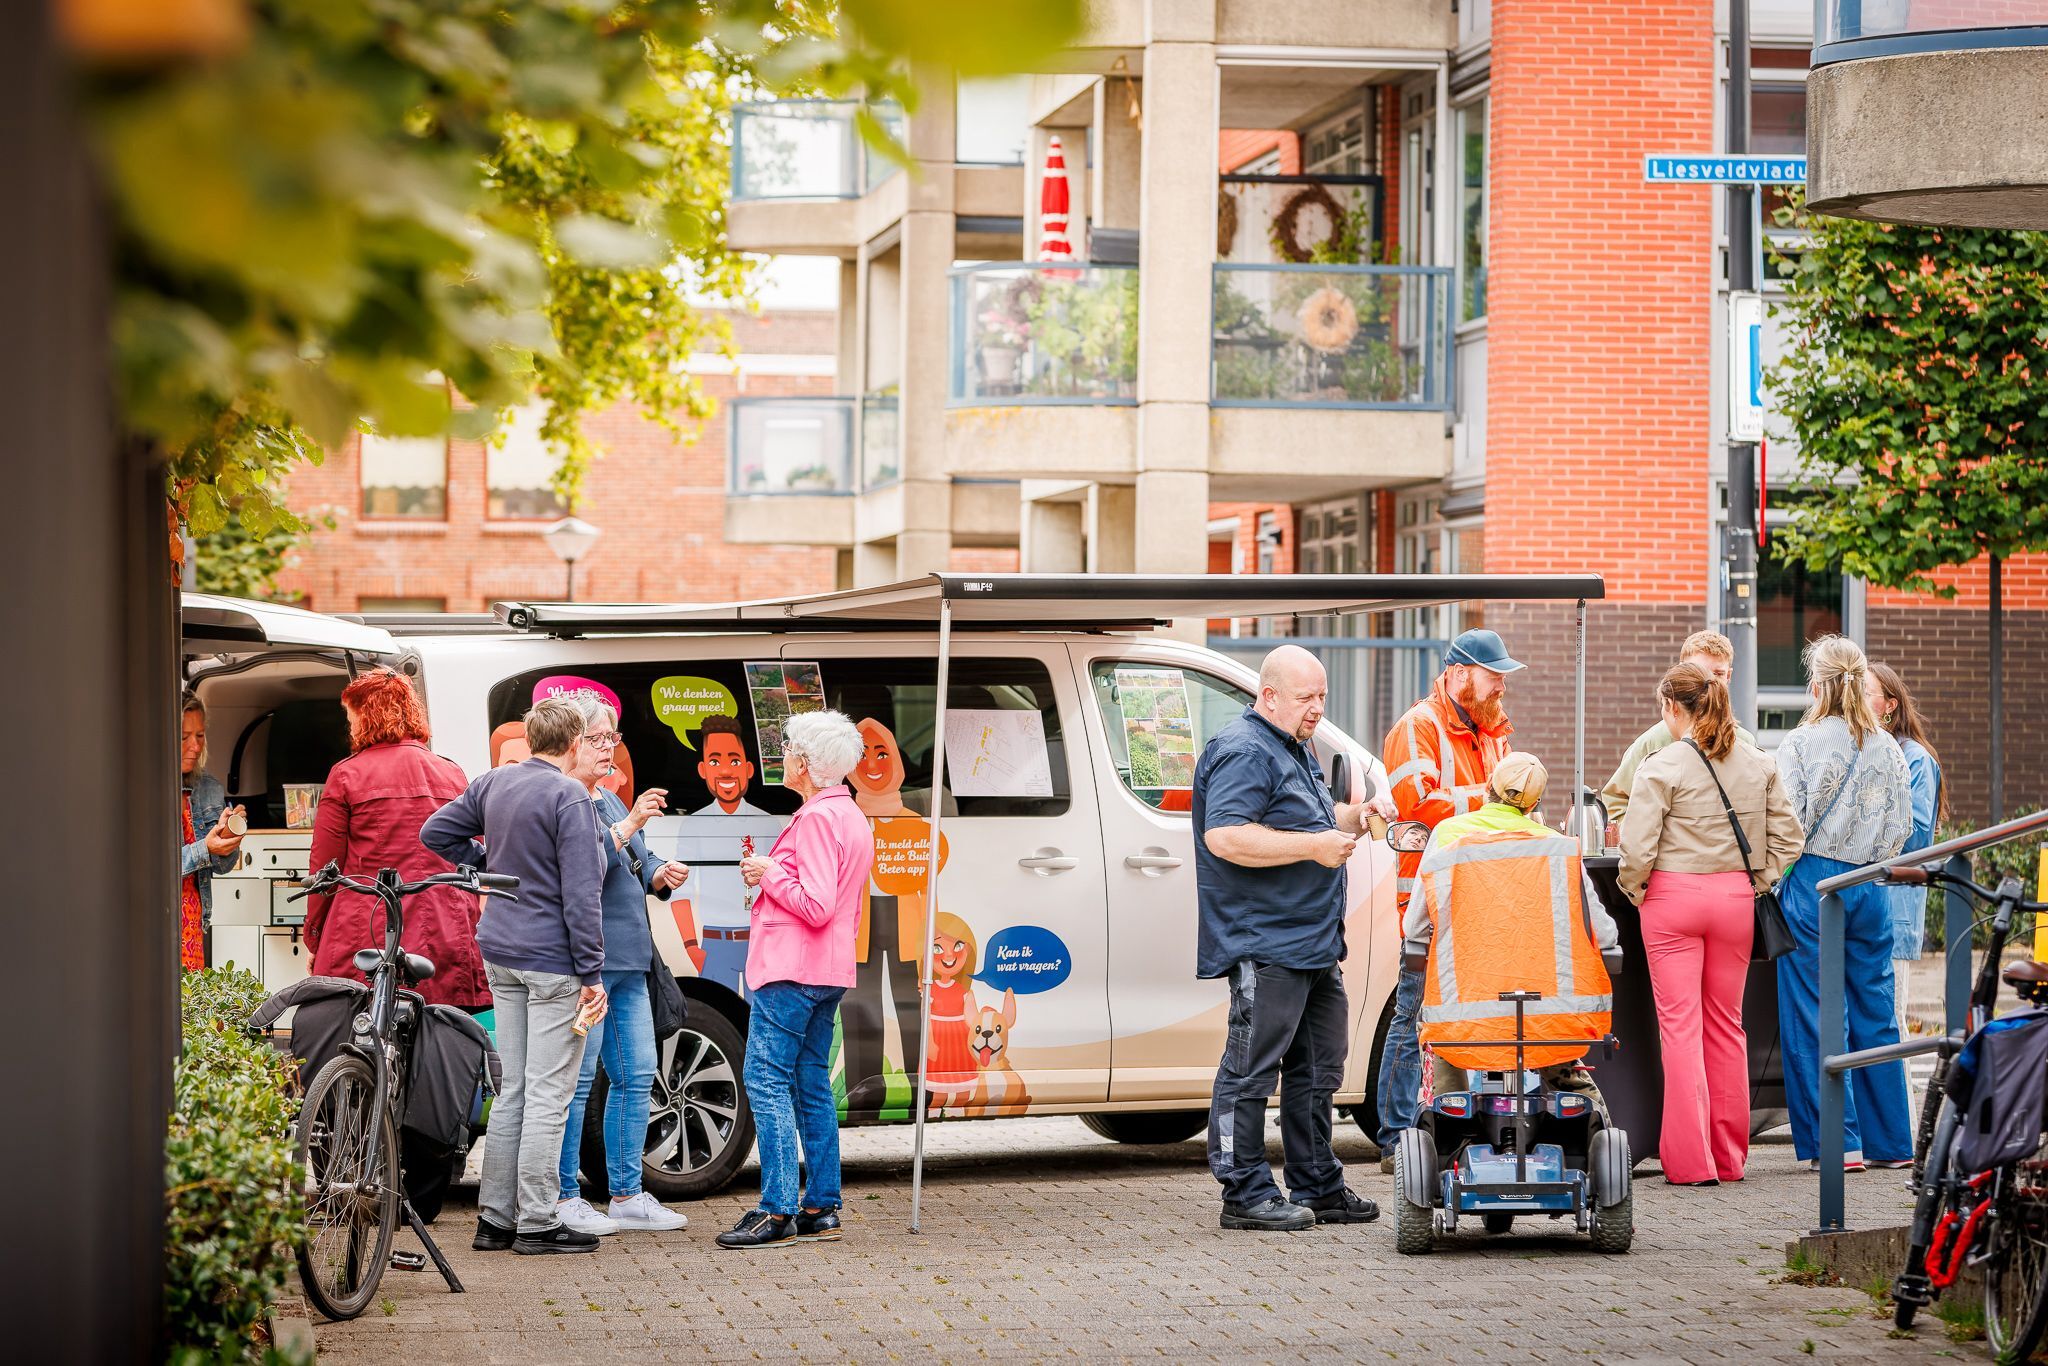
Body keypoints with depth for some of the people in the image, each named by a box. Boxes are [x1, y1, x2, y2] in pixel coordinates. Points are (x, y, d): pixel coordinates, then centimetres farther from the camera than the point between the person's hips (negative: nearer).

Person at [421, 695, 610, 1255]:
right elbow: (581, 893, -18)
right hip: (553, 960, -8)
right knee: (548, 1094, -2)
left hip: (500, 955, 8)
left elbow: (436, 832, 19)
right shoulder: (570, 797, -16)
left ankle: (495, 1219, 17)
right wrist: (591, 974, -15)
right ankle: (537, 1223, 1)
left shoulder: (495, 783, 8)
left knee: (512, 1091, 14)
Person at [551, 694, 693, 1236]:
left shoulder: (611, 801, 19)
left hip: (628, 959, 9)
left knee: (637, 1076, 10)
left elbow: (639, 866, 22)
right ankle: (564, 1199, 1)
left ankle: (626, 1195, 17)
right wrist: (629, 824, -24)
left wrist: (662, 875, 2)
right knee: (577, 1080, -5)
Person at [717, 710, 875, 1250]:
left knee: (767, 1081, -9)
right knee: (812, 1085, 12)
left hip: (792, 970, -10)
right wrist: (774, 873, 15)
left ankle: (777, 1212, -13)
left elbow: (816, 906, -22)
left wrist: (769, 874, -9)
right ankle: (821, 1209, 12)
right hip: (829, 970, 10)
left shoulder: (818, 818, -15)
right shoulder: (852, 817, 18)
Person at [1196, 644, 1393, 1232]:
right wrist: (1314, 846, -22)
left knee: (1316, 1071, 15)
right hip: (1264, 945, -11)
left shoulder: (1294, 750, 20)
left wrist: (1357, 815, 14)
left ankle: (1317, 1188, 22)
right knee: (1252, 1072, -6)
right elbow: (1225, 837, -25)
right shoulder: (1243, 752, -13)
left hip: (1313, 944, 11)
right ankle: (1246, 1195, -4)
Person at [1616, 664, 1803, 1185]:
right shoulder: (1758, 764, 6)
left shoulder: (1662, 766, -10)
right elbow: (1787, 837, 6)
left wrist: (1634, 891, 2)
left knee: (1680, 1025, -1)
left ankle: (1690, 1161, -2)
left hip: (1673, 894, -5)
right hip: (1736, 898, 5)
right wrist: (1756, 882, 13)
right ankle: (1728, 1156, 18)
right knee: (1727, 1024, 13)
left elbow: (1637, 848, -14)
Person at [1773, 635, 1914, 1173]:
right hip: (1871, 886, 4)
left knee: (1812, 1018, 1)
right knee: (1875, 1014, 11)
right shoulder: (1887, 748, 5)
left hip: (1813, 882, -4)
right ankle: (1891, 1141, 14)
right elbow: (1903, 825, 8)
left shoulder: (1799, 744, -8)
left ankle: (1837, 1141, -1)